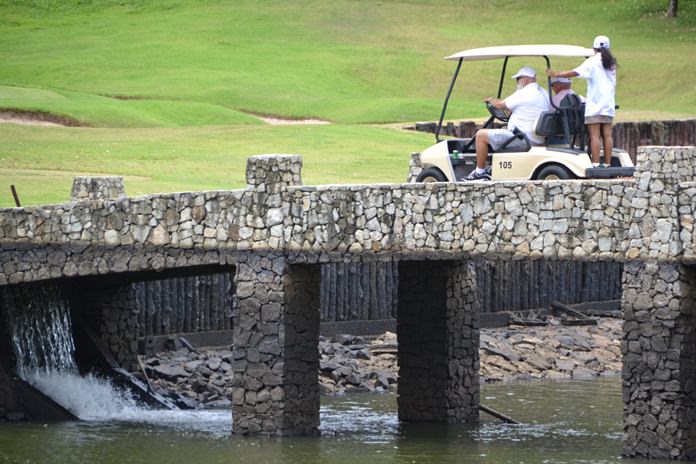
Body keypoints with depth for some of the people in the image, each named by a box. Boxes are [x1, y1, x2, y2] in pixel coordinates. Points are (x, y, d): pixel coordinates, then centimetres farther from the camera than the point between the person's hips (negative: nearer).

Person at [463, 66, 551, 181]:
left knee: (481, 135, -4)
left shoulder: (524, 94, -17)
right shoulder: (544, 93, 12)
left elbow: (501, 105, -6)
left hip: (524, 139, -10)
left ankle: (480, 172, 3)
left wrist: (490, 100, 14)